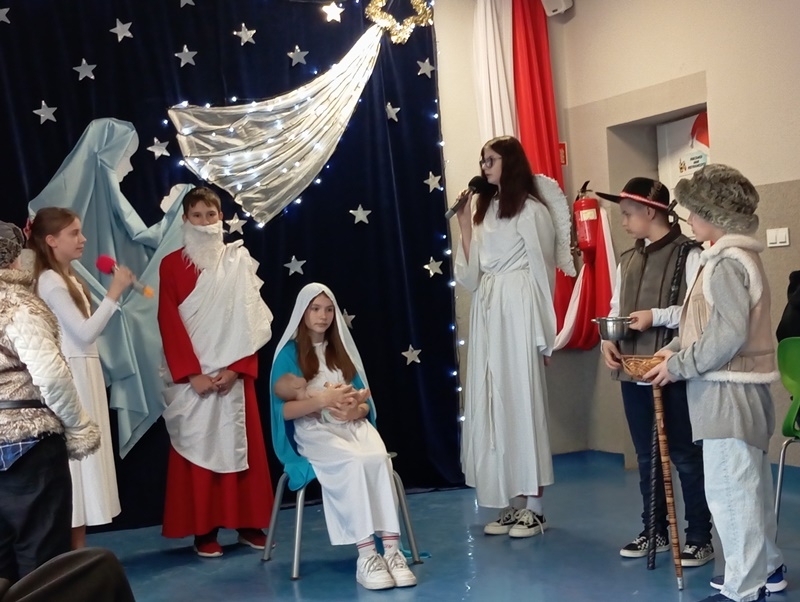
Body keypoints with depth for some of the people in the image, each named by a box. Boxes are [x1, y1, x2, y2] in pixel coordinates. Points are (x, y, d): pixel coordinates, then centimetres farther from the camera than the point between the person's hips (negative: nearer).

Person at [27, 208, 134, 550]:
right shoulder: (51, 282, -13)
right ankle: (76, 554, -2)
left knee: (84, 459, 10)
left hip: (83, 376, 10)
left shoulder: (66, 278, 16)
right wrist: (114, 293, -21)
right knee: (76, 459, -7)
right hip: (71, 379, -10)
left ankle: (78, 552, 15)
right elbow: (84, 333, -21)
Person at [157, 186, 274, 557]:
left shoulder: (239, 260, 6)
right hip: (192, 375, -1)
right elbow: (170, 324, -4)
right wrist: (192, 373, -12)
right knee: (197, 448, 1)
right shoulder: (172, 265, 1)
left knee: (241, 445, 5)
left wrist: (236, 367, -9)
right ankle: (204, 531, 6)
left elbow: (250, 318, 1)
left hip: (235, 372, 2)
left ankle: (248, 523, 13)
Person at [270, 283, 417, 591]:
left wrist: (355, 409, -9)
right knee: (354, 462, -35)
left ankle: (392, 550, -37)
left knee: (378, 458, -31)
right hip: (314, 432, -4)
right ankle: (366, 555, -37)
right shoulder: (289, 353, 4)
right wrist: (324, 399, -17)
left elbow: (365, 399, 15)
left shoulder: (341, 350, 19)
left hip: (352, 426, 4)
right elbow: (283, 409, -6)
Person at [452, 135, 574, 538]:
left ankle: (532, 506, 4)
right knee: (490, 403, 6)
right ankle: (510, 504, 14)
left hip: (518, 311, -7)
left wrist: (543, 335, -7)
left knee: (521, 398, -4)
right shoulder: (484, 210, 17)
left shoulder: (531, 210, -3)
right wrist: (464, 226, 5)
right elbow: (470, 277, 11)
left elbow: (542, 272, -5)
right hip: (486, 313, 7)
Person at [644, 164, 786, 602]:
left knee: (729, 490, -6)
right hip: (738, 388, 11)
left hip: (728, 390, -11)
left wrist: (679, 365, -15)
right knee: (751, 484, 19)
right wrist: (677, 347, 7)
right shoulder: (736, 255, 15)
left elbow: (730, 333, -24)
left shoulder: (726, 261, -17)